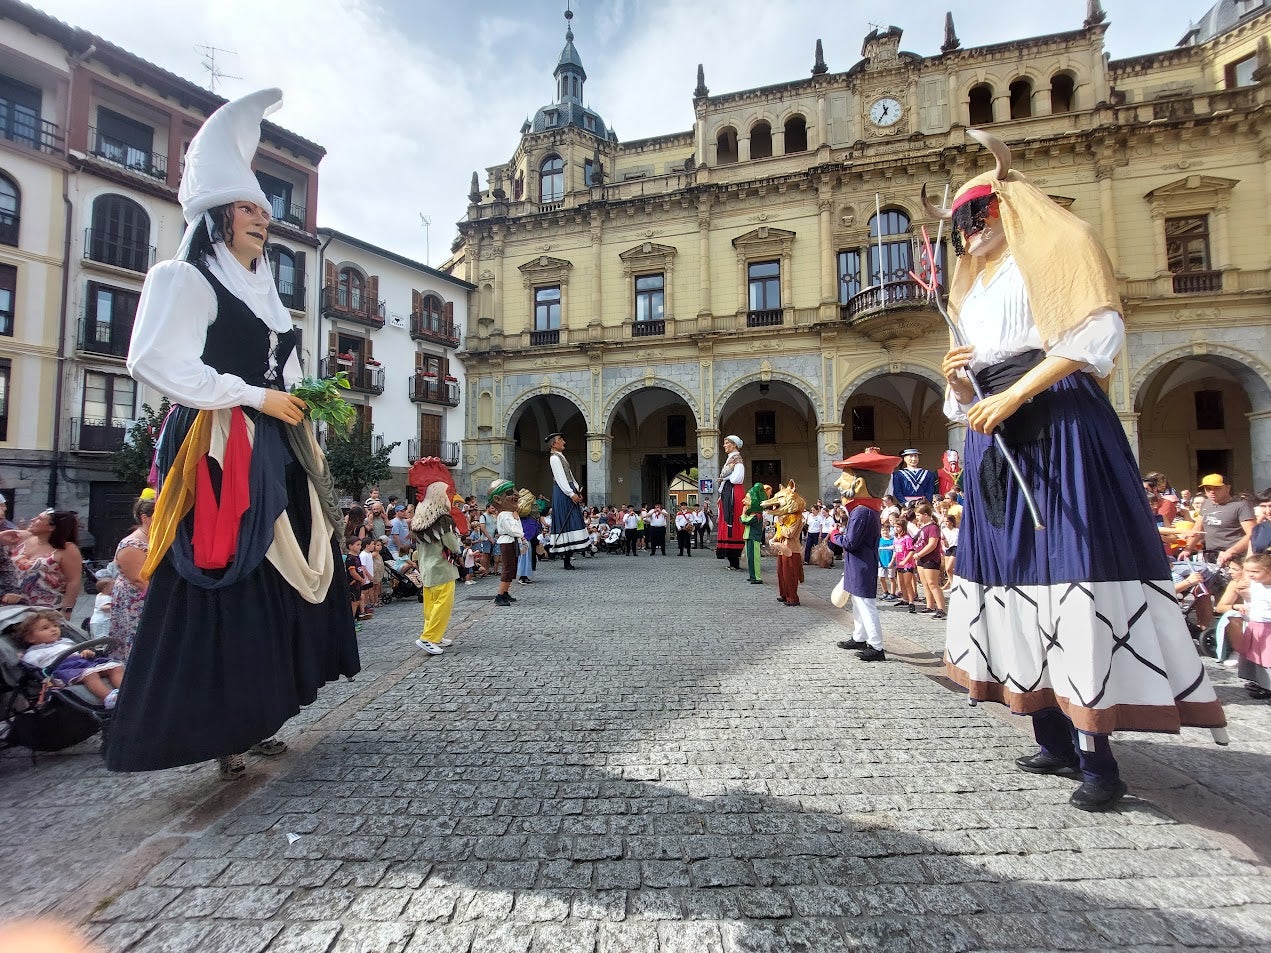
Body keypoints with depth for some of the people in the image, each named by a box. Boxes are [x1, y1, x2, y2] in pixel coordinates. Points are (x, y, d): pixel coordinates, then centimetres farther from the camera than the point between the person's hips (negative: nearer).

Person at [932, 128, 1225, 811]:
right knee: (1015, 570, 2)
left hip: (1057, 423, -7)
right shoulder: (971, 293, 25)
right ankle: (1055, 741, 11)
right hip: (995, 441, 7)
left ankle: (1098, 760, -4)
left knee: (1069, 567, -12)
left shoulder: (1051, 250, 8)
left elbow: (1098, 332, -8)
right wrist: (959, 384, 1)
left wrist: (1014, 394, -16)